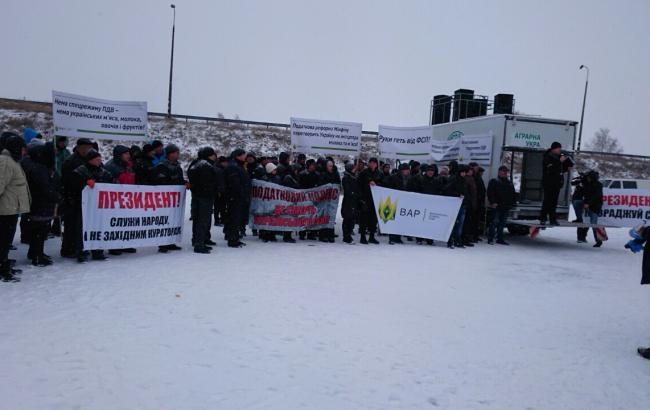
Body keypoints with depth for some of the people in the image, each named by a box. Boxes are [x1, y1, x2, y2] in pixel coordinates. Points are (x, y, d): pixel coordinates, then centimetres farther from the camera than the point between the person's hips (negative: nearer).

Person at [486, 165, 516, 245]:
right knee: (494, 222, -6)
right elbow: (490, 193, -8)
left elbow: (513, 195, 23)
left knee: (502, 223, 10)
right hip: (496, 206, -6)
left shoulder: (510, 182, 18)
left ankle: (500, 239, 16)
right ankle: (490, 239, -1)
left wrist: (512, 203, 13)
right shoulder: (494, 181, -1)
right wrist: (492, 202, -16)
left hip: (506, 207, 6)